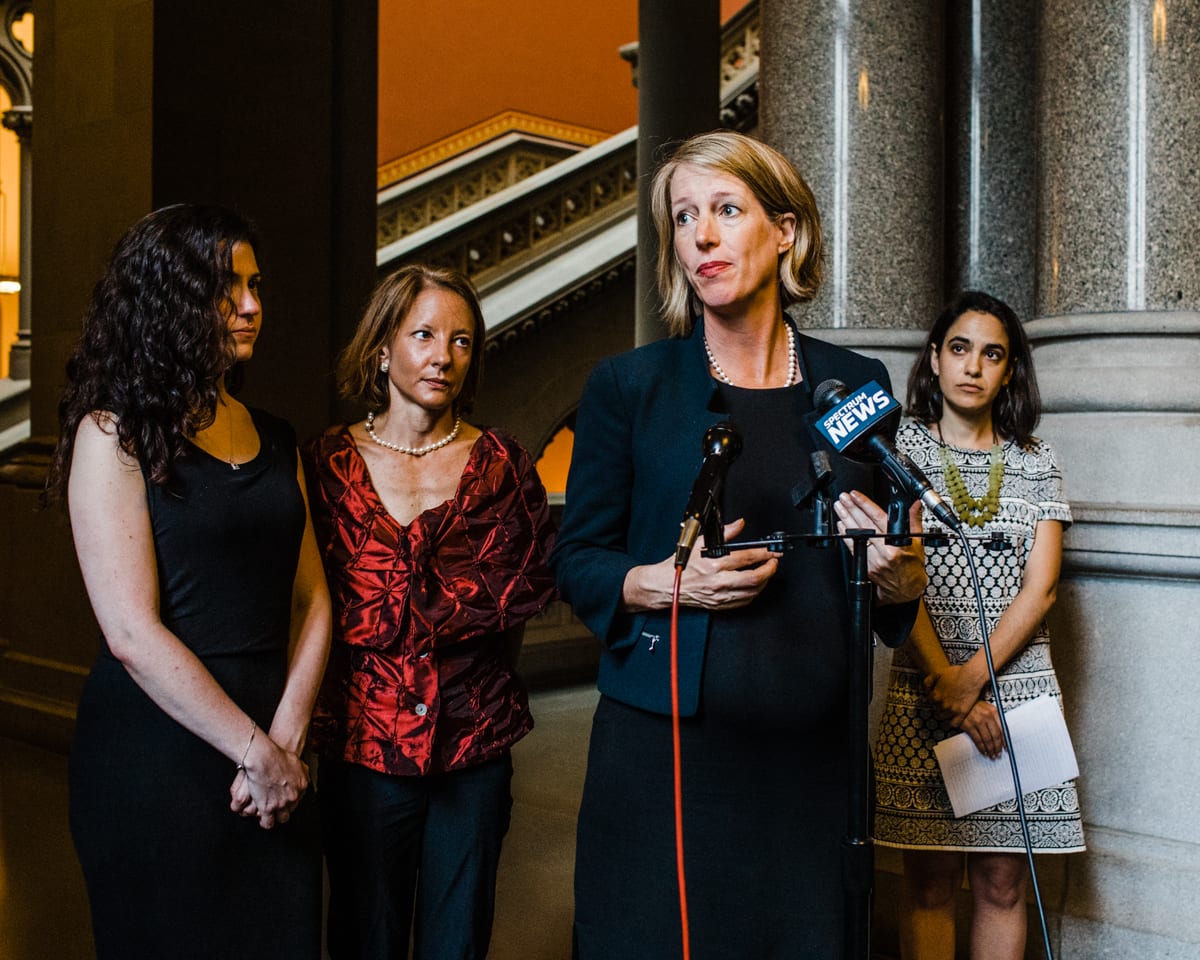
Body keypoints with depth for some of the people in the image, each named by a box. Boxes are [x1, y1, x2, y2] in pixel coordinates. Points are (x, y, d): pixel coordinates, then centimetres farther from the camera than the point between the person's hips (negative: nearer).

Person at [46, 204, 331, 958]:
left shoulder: (275, 439, 10)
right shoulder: (115, 434, -8)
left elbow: (312, 602, 6)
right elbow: (133, 633, -14)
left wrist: (286, 741, -7)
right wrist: (255, 751, -12)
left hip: (276, 766, 5)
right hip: (158, 755, -5)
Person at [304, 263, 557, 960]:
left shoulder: (501, 463, 5)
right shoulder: (330, 463, 1)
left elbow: (534, 582, -2)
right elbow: (342, 609, -3)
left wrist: (409, 612, -7)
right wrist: (474, 603, -8)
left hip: (475, 745, 1)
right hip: (364, 741, -1)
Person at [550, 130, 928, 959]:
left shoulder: (854, 383, 6)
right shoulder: (628, 385, 0)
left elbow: (901, 581, 14)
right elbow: (576, 561, 3)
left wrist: (898, 573, -8)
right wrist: (664, 582, -15)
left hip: (810, 746, 2)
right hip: (665, 742, -2)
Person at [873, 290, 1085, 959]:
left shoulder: (1037, 463, 9)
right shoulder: (902, 448, 4)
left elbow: (1040, 587, 0)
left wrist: (970, 678, -12)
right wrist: (944, 685, -12)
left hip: (1018, 684, 2)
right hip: (925, 688, -1)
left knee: (1003, 882, 4)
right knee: (931, 879, 2)